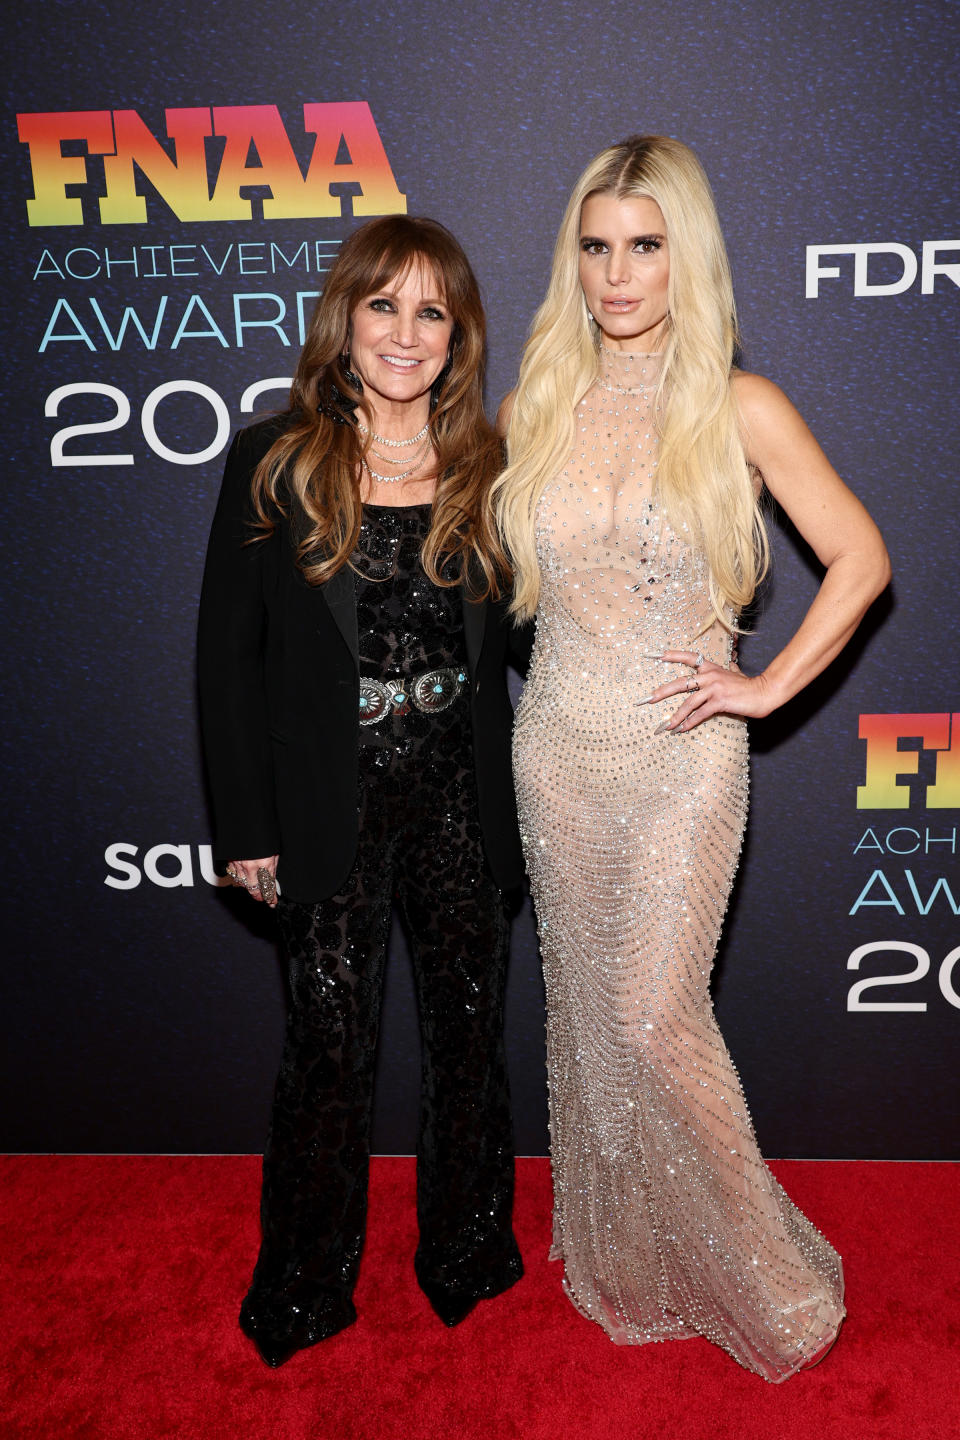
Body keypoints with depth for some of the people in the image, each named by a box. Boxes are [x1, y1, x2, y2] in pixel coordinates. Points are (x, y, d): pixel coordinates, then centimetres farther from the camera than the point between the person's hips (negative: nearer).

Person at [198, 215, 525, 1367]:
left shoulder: (487, 470, 5)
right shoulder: (273, 463, -3)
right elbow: (227, 652, -3)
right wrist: (245, 825, -6)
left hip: (460, 795, 3)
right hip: (330, 803, -2)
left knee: (468, 1024, 13)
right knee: (331, 1038, 6)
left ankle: (467, 1256, 36)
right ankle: (306, 1286, 30)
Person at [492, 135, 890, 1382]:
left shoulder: (741, 409, -6)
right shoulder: (536, 406, 4)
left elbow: (860, 557, -1)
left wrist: (768, 685, -6)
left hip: (682, 757, -4)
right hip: (559, 748, 4)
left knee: (656, 1016, -4)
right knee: (588, 1009, 13)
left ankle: (759, 1268, 23)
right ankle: (621, 1259, 36)